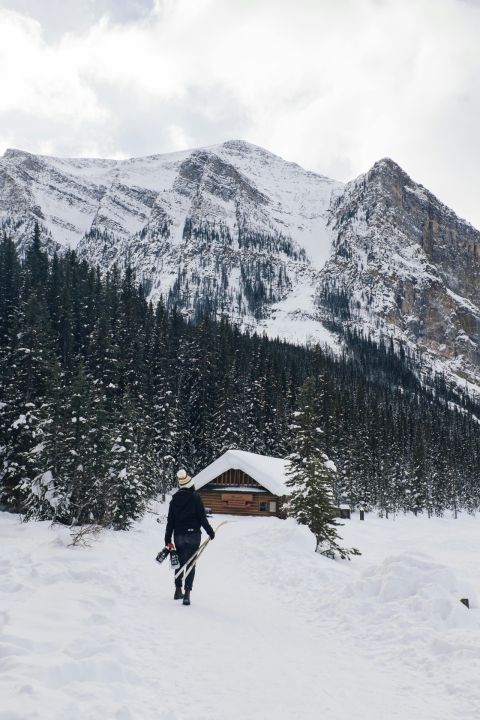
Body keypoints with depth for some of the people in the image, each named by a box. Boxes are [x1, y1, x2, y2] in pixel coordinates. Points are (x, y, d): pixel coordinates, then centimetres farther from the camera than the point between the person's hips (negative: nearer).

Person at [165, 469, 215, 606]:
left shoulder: (175, 499, 3)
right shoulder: (195, 497, -9)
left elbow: (170, 520, 5)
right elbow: (202, 517, -9)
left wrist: (168, 540, 10)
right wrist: (210, 532, 3)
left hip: (178, 535, 3)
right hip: (193, 534, -3)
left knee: (179, 562, 17)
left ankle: (178, 590, 24)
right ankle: (187, 593, -7)